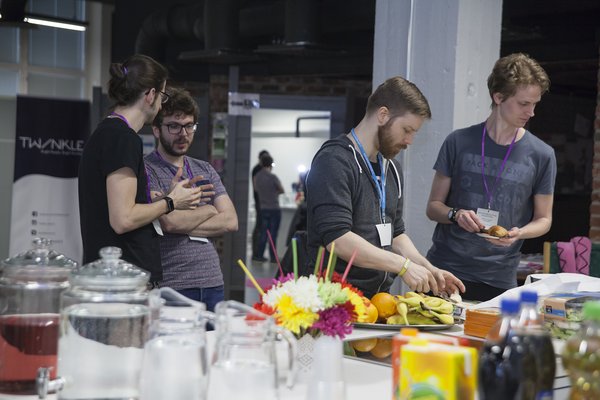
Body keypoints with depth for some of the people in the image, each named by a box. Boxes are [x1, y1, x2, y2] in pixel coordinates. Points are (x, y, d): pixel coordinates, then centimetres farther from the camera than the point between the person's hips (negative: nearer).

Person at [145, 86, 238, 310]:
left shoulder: (205, 170, 15)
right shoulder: (146, 170, -5)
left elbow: (230, 222, 3)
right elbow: (169, 222, -19)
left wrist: (183, 222, -10)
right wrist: (208, 209, 0)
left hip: (212, 283, 6)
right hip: (169, 288, -5)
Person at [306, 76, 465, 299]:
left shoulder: (391, 168, 18)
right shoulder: (334, 161, -11)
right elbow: (337, 239, -21)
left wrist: (429, 270, 8)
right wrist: (403, 265, -19)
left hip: (381, 296, 8)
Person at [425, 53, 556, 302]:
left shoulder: (541, 155, 1)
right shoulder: (459, 142, 1)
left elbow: (543, 219, 9)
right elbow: (433, 206, 6)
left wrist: (518, 233, -12)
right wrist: (455, 214, -15)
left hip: (498, 279, 0)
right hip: (443, 269, 0)